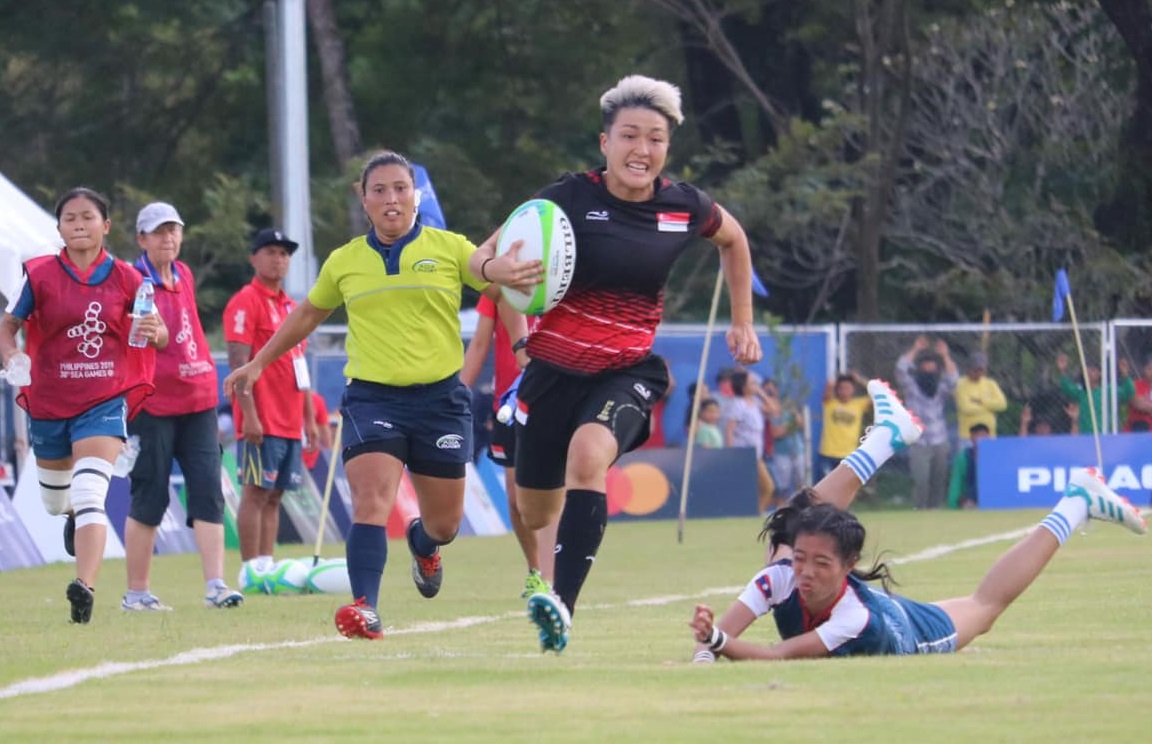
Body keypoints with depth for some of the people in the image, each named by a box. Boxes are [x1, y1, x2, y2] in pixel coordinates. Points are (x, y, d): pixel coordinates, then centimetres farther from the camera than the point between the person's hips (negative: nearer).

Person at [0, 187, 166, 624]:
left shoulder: (125, 279, -2)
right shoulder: (39, 275, -4)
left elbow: (157, 336, 5)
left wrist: (155, 333, -20)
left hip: (105, 402, -2)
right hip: (48, 402, 2)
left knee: (90, 494, -20)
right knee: (55, 502, 20)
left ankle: (85, 587, -29)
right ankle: (74, 515, 57)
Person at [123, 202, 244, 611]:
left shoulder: (184, 275, 13)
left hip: (197, 399, 6)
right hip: (153, 405, -6)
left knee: (208, 492, -4)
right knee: (149, 498, -2)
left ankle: (215, 585, -7)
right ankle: (136, 593, 8)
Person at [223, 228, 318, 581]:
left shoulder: (290, 305, 18)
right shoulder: (245, 302, -7)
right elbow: (239, 362, -14)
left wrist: (309, 416, 18)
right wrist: (249, 415, -21)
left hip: (290, 420, 8)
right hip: (262, 421, -8)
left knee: (273, 496, 8)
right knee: (256, 492, -7)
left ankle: (266, 564, 10)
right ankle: (251, 570, -7)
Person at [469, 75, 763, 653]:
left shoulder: (685, 207, -4)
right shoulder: (570, 199, -13)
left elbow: (733, 240, 20)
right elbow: (483, 255, -10)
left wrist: (742, 322, 20)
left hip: (629, 370, 0)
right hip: (555, 366, 0)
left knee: (588, 453, -32)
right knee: (536, 514, 12)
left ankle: (563, 607, -36)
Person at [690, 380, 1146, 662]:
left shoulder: (856, 619, -49)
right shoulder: (780, 576, -41)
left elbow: (780, 657, -56)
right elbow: (717, 633, -46)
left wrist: (717, 641, -71)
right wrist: (704, 652, -70)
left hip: (917, 632, -2)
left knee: (985, 605, 23)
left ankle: (1075, 505, 38)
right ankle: (886, 435, 30)